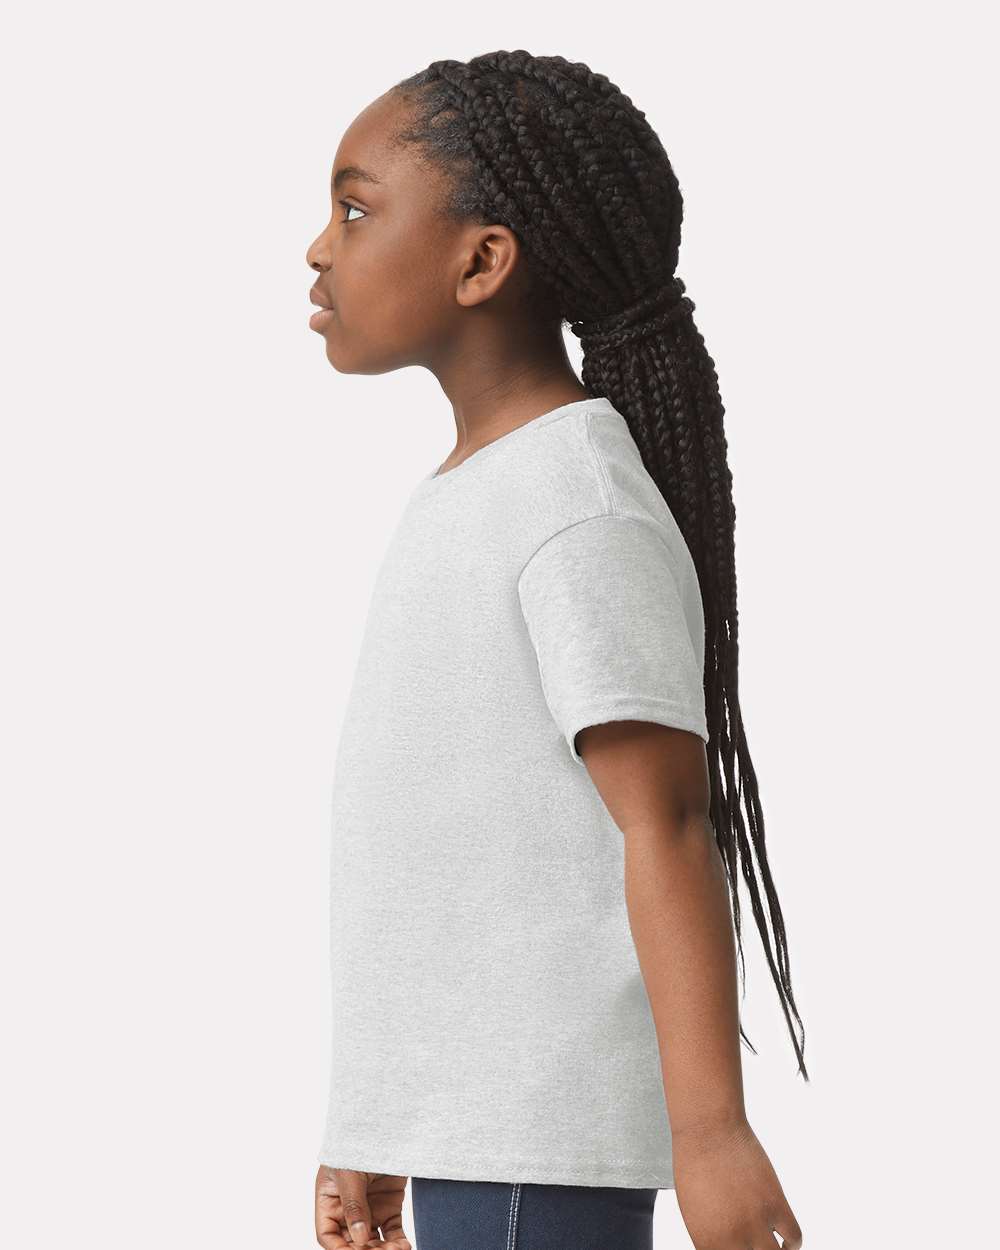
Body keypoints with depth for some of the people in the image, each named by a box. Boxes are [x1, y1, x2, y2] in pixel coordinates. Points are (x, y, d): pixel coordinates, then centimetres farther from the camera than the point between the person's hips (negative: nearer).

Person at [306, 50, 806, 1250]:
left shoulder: (587, 513, -12)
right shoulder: (463, 504, 15)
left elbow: (666, 823, -18)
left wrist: (709, 1124, -24)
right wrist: (373, 1136, 19)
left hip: (539, 1139, -9)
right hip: (462, 1125, 9)